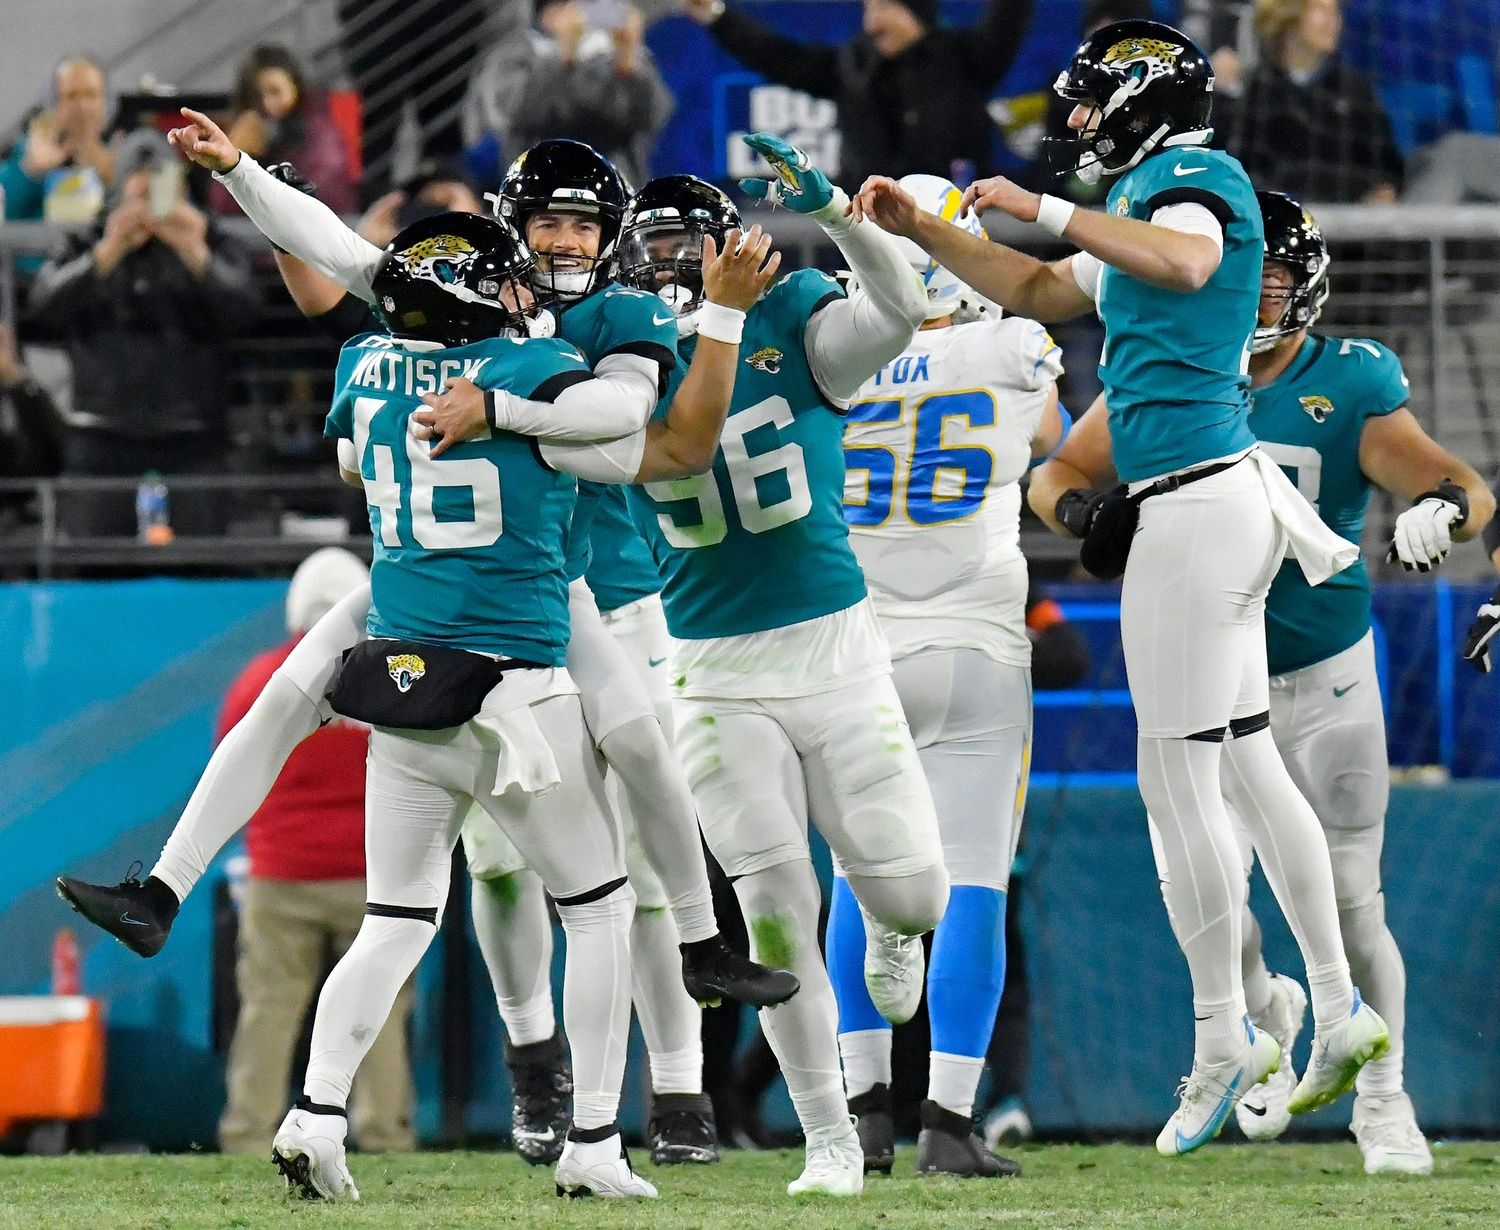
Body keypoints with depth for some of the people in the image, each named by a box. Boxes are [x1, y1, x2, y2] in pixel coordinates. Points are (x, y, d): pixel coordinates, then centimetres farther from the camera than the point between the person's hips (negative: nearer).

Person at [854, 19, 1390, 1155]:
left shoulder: (1194, 176, -8)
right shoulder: (1153, 205, 22)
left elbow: (1187, 261, -32)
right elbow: (1035, 292, 35)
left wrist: (1044, 209, -26)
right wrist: (915, 227, 29)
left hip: (1197, 501, -10)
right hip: (1222, 503, 10)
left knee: (1176, 773, -6)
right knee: (1248, 763, 13)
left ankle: (1224, 1039, -2)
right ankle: (1340, 1013, 15)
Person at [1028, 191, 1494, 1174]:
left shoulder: (1349, 387, -11)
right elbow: (1058, 475, 1)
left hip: (1325, 683, -1)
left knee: (1347, 901, -1)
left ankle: (1383, 1100, 21)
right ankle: (1265, 1010, 22)